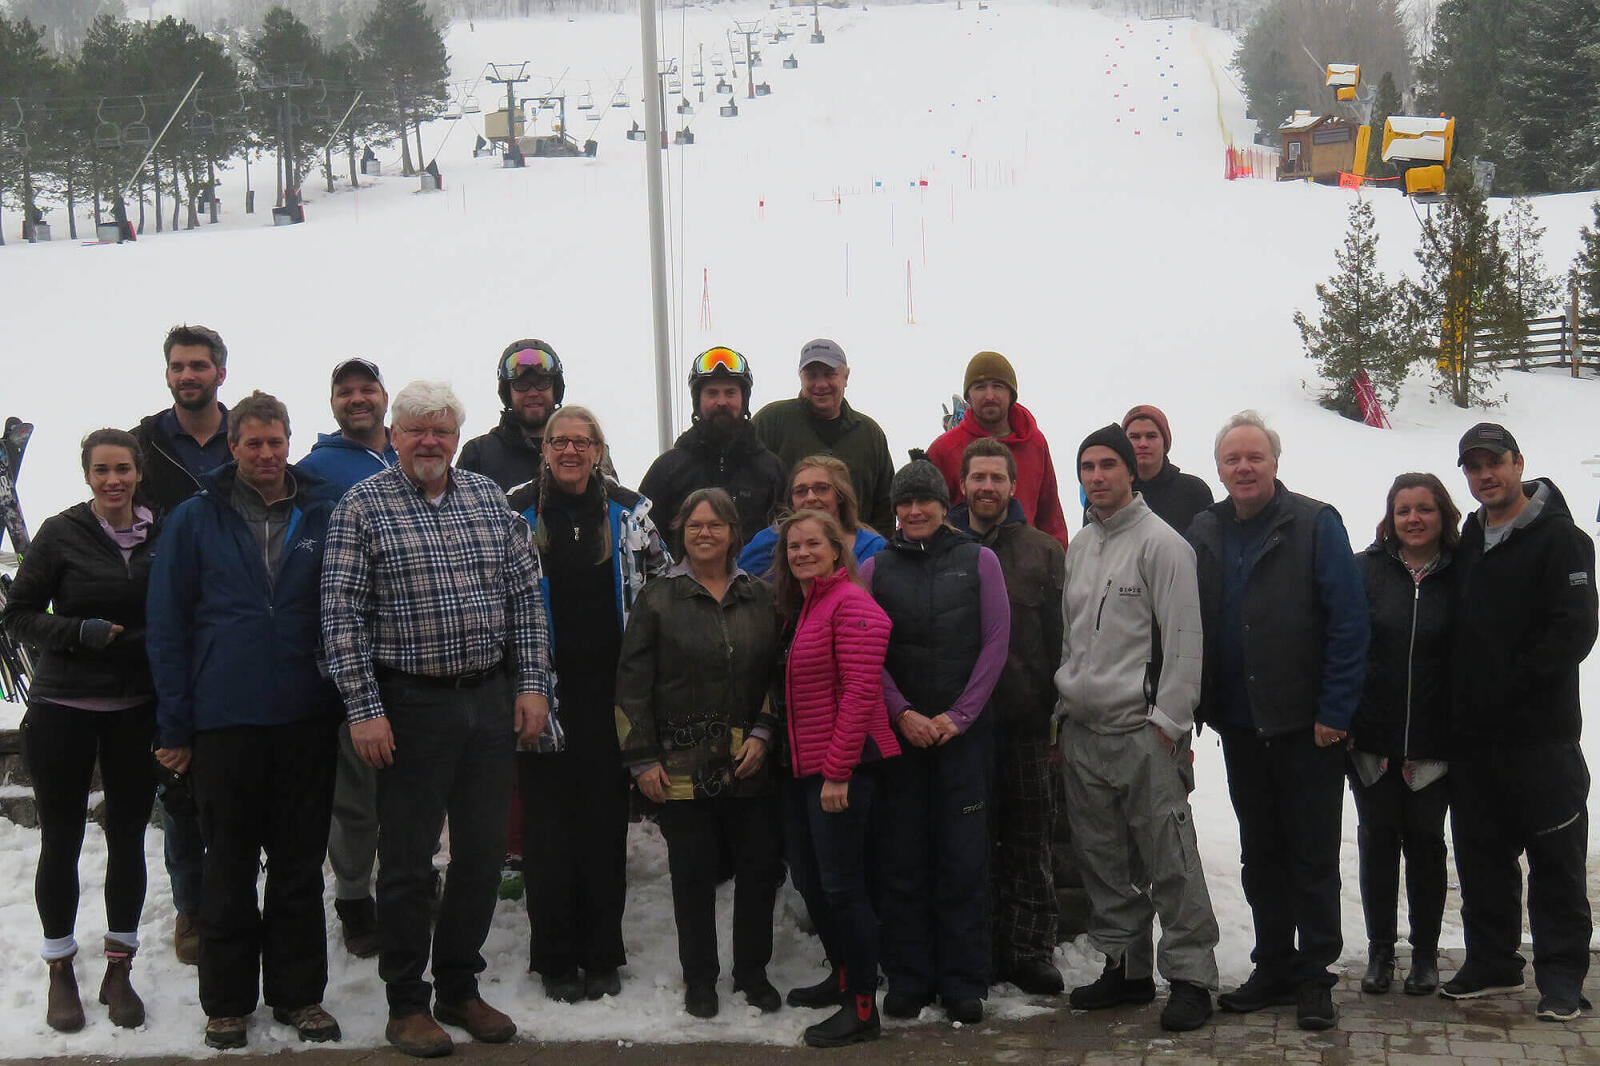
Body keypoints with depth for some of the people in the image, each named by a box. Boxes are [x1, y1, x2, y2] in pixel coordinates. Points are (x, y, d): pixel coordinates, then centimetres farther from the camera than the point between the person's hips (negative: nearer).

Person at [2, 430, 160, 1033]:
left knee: (128, 838, 7)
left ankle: (119, 968, 20)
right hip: (64, 710, -2)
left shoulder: (161, 536, 2)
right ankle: (61, 971, 19)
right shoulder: (61, 534, -5)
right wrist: (79, 633, -17)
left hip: (136, 711, 2)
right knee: (61, 841, 5)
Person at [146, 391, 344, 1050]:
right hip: (224, 722, -1)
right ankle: (227, 1002, 20)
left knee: (300, 868, 10)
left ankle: (299, 994, 21)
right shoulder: (195, 520, 1)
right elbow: (167, 625, 1)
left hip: (305, 721, 1)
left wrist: (346, 702, 4)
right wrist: (175, 726, -2)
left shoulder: (325, 515, 4)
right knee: (229, 871, 9)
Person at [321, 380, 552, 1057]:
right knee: (408, 862, 3)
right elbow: (342, 615, -8)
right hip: (412, 704, -4)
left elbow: (525, 596, 11)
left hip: (492, 701, 4)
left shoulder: (489, 498, 9)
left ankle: (460, 988, 26)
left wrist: (533, 683, 4)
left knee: (482, 854, 11)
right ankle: (406, 1004, 17)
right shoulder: (362, 506, -4)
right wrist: (364, 708, -13)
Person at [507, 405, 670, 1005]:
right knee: (547, 820, 2)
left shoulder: (629, 511, 5)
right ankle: (555, 960, 12)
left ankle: (602, 956, 16)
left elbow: (663, 584, 11)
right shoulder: (517, 512, 1)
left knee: (606, 820, 5)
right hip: (542, 688, -1)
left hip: (608, 685, 1)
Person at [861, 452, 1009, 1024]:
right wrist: (903, 713, -9)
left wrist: (959, 715, -7)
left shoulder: (978, 560, 3)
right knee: (902, 856, 3)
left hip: (964, 729, -1)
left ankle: (964, 982, 8)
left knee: (963, 855, 0)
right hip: (898, 728, 1)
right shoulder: (875, 569, 6)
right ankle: (908, 978, 13)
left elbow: (995, 643, 0)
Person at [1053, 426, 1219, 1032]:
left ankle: (1190, 976, 2)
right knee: (1103, 862, 12)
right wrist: (1063, 715, 17)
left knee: (1169, 862, -6)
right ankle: (1122, 966, 23)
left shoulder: (1161, 543, -6)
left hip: (1143, 731, -7)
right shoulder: (1078, 548, 17)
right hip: (1083, 731, 7)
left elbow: (1184, 639, -10)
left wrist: (1168, 721, -14)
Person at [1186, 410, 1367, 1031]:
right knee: (1260, 855, 13)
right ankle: (1274, 968, 24)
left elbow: (1349, 623, -11)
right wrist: (1198, 705, 4)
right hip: (1240, 725, 5)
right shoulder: (1203, 534, 7)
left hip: (1306, 726, -5)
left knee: (1312, 857, 3)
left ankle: (1314, 977, 12)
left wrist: (1334, 712, -15)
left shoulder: (1315, 525, -7)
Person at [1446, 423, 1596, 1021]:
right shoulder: (1468, 541, 15)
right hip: (1473, 736, 7)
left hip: (1541, 733, -7)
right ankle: (1491, 962, 24)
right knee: (1481, 856, 12)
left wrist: (1510, 686, -16)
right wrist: (1459, 699, 6)